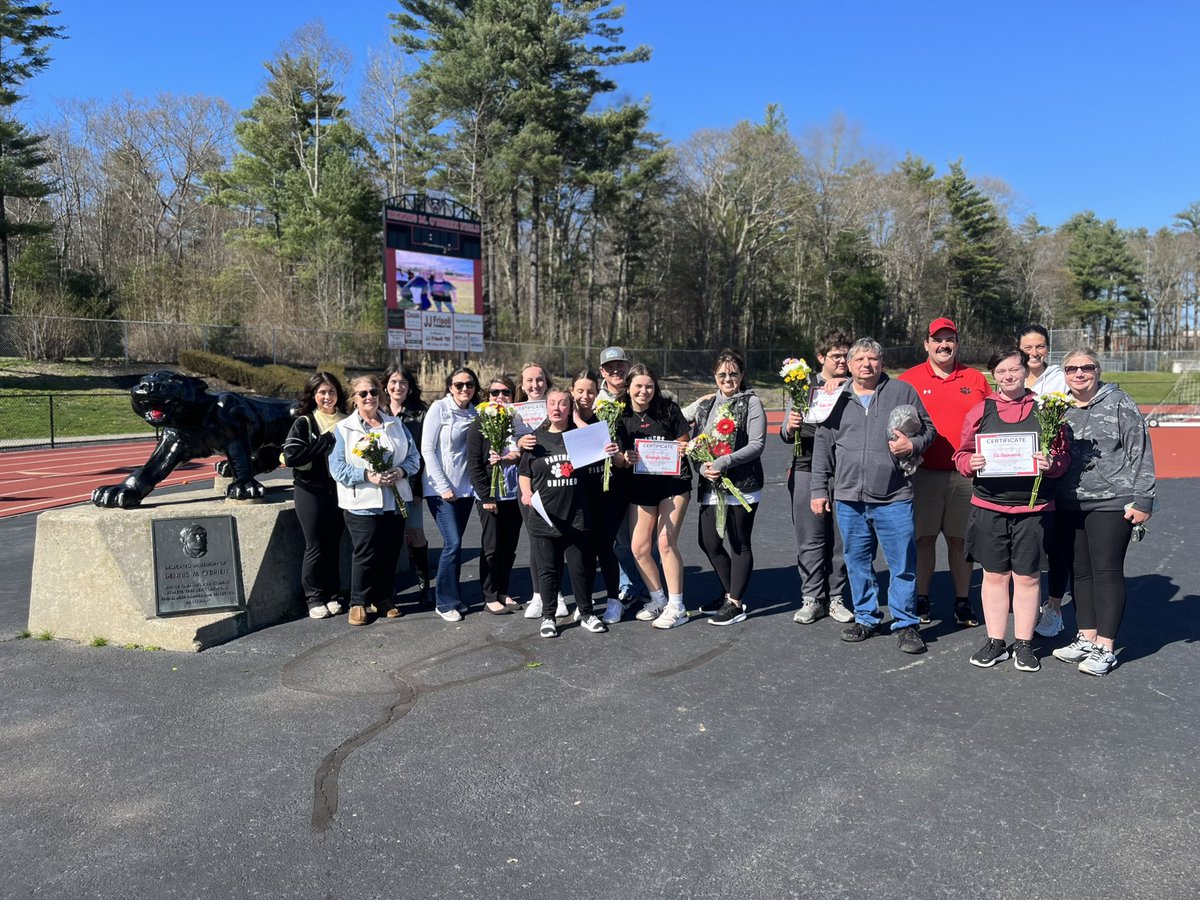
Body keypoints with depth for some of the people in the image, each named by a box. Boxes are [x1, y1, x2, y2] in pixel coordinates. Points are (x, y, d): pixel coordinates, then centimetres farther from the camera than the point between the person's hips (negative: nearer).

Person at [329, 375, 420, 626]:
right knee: (365, 555, -2)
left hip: (395, 501, 4)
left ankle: (384, 599, 24)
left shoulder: (396, 425, 13)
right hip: (362, 503, -4)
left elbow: (413, 457, 10)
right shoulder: (344, 428, 2)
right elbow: (337, 466, -6)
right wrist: (367, 475, -19)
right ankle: (358, 603, 13)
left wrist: (401, 471, -12)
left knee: (390, 554, 8)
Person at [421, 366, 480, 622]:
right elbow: (427, 449, -9)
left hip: (465, 488, 5)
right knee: (453, 544, -10)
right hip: (441, 488, -5)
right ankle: (446, 602, 2)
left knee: (453, 544, 10)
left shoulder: (475, 414, 8)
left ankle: (452, 597, 21)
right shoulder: (439, 408, -6)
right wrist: (443, 486, -12)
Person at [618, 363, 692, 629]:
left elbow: (684, 443, 2)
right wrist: (625, 458, -22)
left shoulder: (668, 409, -5)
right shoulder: (622, 417, 0)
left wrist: (684, 449, -20)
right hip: (641, 487, 3)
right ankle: (658, 599, 24)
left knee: (666, 542, -9)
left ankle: (676, 607, 4)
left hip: (674, 482, -3)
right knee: (639, 547, 3)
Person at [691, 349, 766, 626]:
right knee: (708, 543, 9)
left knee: (739, 545, 3)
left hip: (742, 486, -6)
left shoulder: (751, 403, -3)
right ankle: (732, 594, 28)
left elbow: (757, 444, -10)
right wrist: (702, 466, -7)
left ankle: (735, 603, 13)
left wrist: (725, 462, -20)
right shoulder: (706, 406, 14)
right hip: (710, 486, 6)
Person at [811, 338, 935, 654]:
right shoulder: (836, 399, 10)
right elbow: (822, 447, 12)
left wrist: (913, 445, -12)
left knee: (902, 564, 1)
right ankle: (866, 617, 26)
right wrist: (819, 489, 9)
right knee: (857, 562, 11)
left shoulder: (902, 391, 4)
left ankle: (905, 624, 14)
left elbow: (928, 428, 10)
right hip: (849, 498, 3)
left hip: (894, 498, -2)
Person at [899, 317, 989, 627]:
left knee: (960, 539, 7)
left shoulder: (976, 379, 9)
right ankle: (921, 600, 15)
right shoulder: (909, 379, 4)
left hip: (965, 474, 1)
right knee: (924, 538, 5)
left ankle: (963, 603, 16)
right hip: (922, 472, -1)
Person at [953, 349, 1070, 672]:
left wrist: (1051, 464, -16)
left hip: (1033, 508, -1)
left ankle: (1024, 644, 20)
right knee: (994, 575, 8)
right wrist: (971, 463, -13)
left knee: (1027, 576, 6)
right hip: (989, 507, 1)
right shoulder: (980, 410, 6)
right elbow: (961, 455, 9)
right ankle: (995, 642, 21)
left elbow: (1063, 455, 5)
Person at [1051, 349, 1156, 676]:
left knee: (1107, 571, -2)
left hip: (1112, 503, -5)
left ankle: (1105, 648, 5)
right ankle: (1086, 638, 22)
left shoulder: (1119, 403, -3)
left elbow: (1140, 452, -5)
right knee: (1080, 570, 10)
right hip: (1070, 505, 5)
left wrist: (1142, 500, -9)